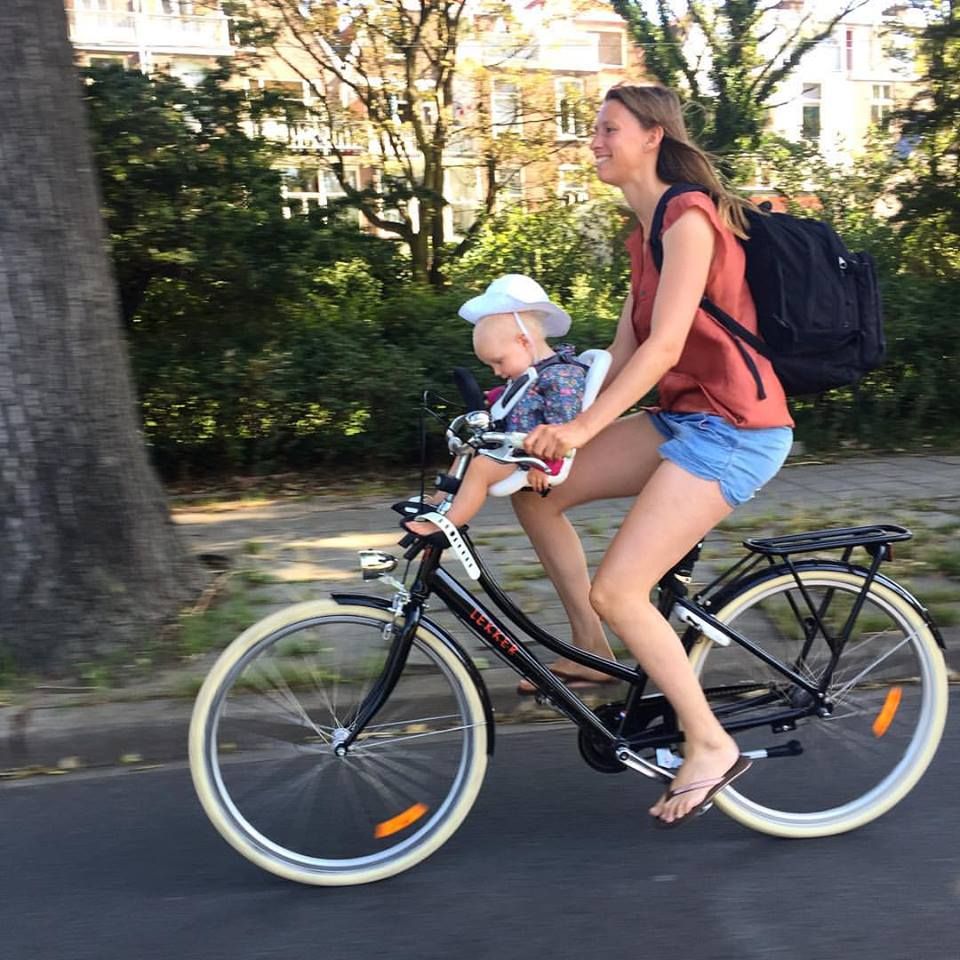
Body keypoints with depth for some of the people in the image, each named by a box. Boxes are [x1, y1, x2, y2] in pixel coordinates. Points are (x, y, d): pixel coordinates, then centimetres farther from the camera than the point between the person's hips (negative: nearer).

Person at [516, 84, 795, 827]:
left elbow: (664, 347, -23)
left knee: (617, 591, -15)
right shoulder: (645, 229, 15)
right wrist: (562, 411, 7)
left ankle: (710, 745, 3)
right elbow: (626, 349, 13)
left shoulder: (688, 215, -13)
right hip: (681, 416, 9)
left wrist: (582, 427, -29)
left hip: (734, 426, -9)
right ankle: (592, 650, 14)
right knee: (534, 491, 1)